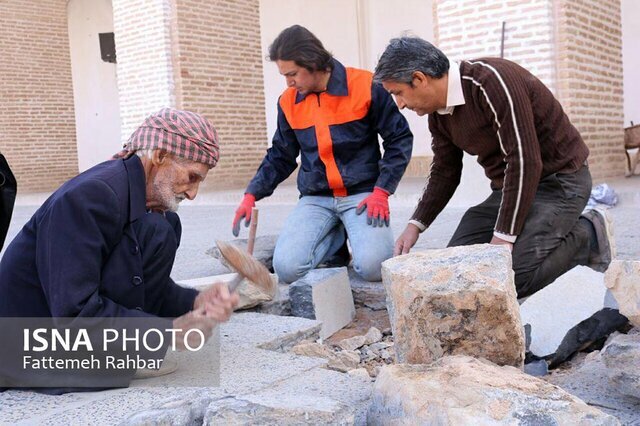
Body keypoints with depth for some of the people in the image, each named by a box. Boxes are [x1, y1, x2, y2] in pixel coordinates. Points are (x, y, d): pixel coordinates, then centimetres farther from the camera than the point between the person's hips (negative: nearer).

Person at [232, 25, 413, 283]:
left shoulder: (365, 86, -7)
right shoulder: (288, 102, 6)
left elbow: (399, 139, -1)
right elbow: (280, 157, 16)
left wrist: (381, 192, -10)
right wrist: (251, 196, 4)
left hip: (362, 193, -3)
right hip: (315, 199, 3)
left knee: (373, 267, -27)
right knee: (286, 268, -19)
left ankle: (353, 233, 8)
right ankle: (336, 239, 10)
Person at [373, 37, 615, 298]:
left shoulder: (491, 80, -25)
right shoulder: (437, 113, 1)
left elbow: (525, 162, -28)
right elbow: (444, 172, 12)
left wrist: (504, 237, -25)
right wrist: (415, 225, -1)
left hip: (558, 180, -8)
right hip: (509, 187, 8)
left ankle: (588, 235, 0)